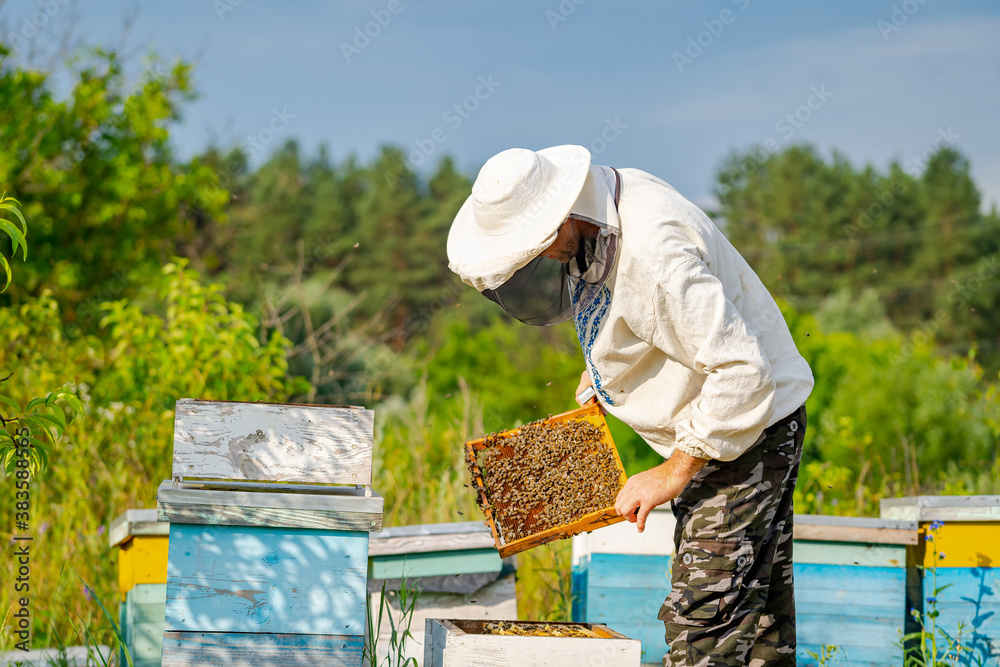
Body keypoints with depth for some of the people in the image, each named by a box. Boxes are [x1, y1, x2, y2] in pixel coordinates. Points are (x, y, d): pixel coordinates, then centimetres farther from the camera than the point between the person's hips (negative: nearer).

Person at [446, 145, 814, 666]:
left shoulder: (652, 252, -31)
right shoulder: (598, 216, -2)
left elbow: (743, 374, -32)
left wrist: (673, 474, -26)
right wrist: (602, 364, 11)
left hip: (750, 427, -10)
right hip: (715, 424, 10)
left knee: (703, 624, -13)